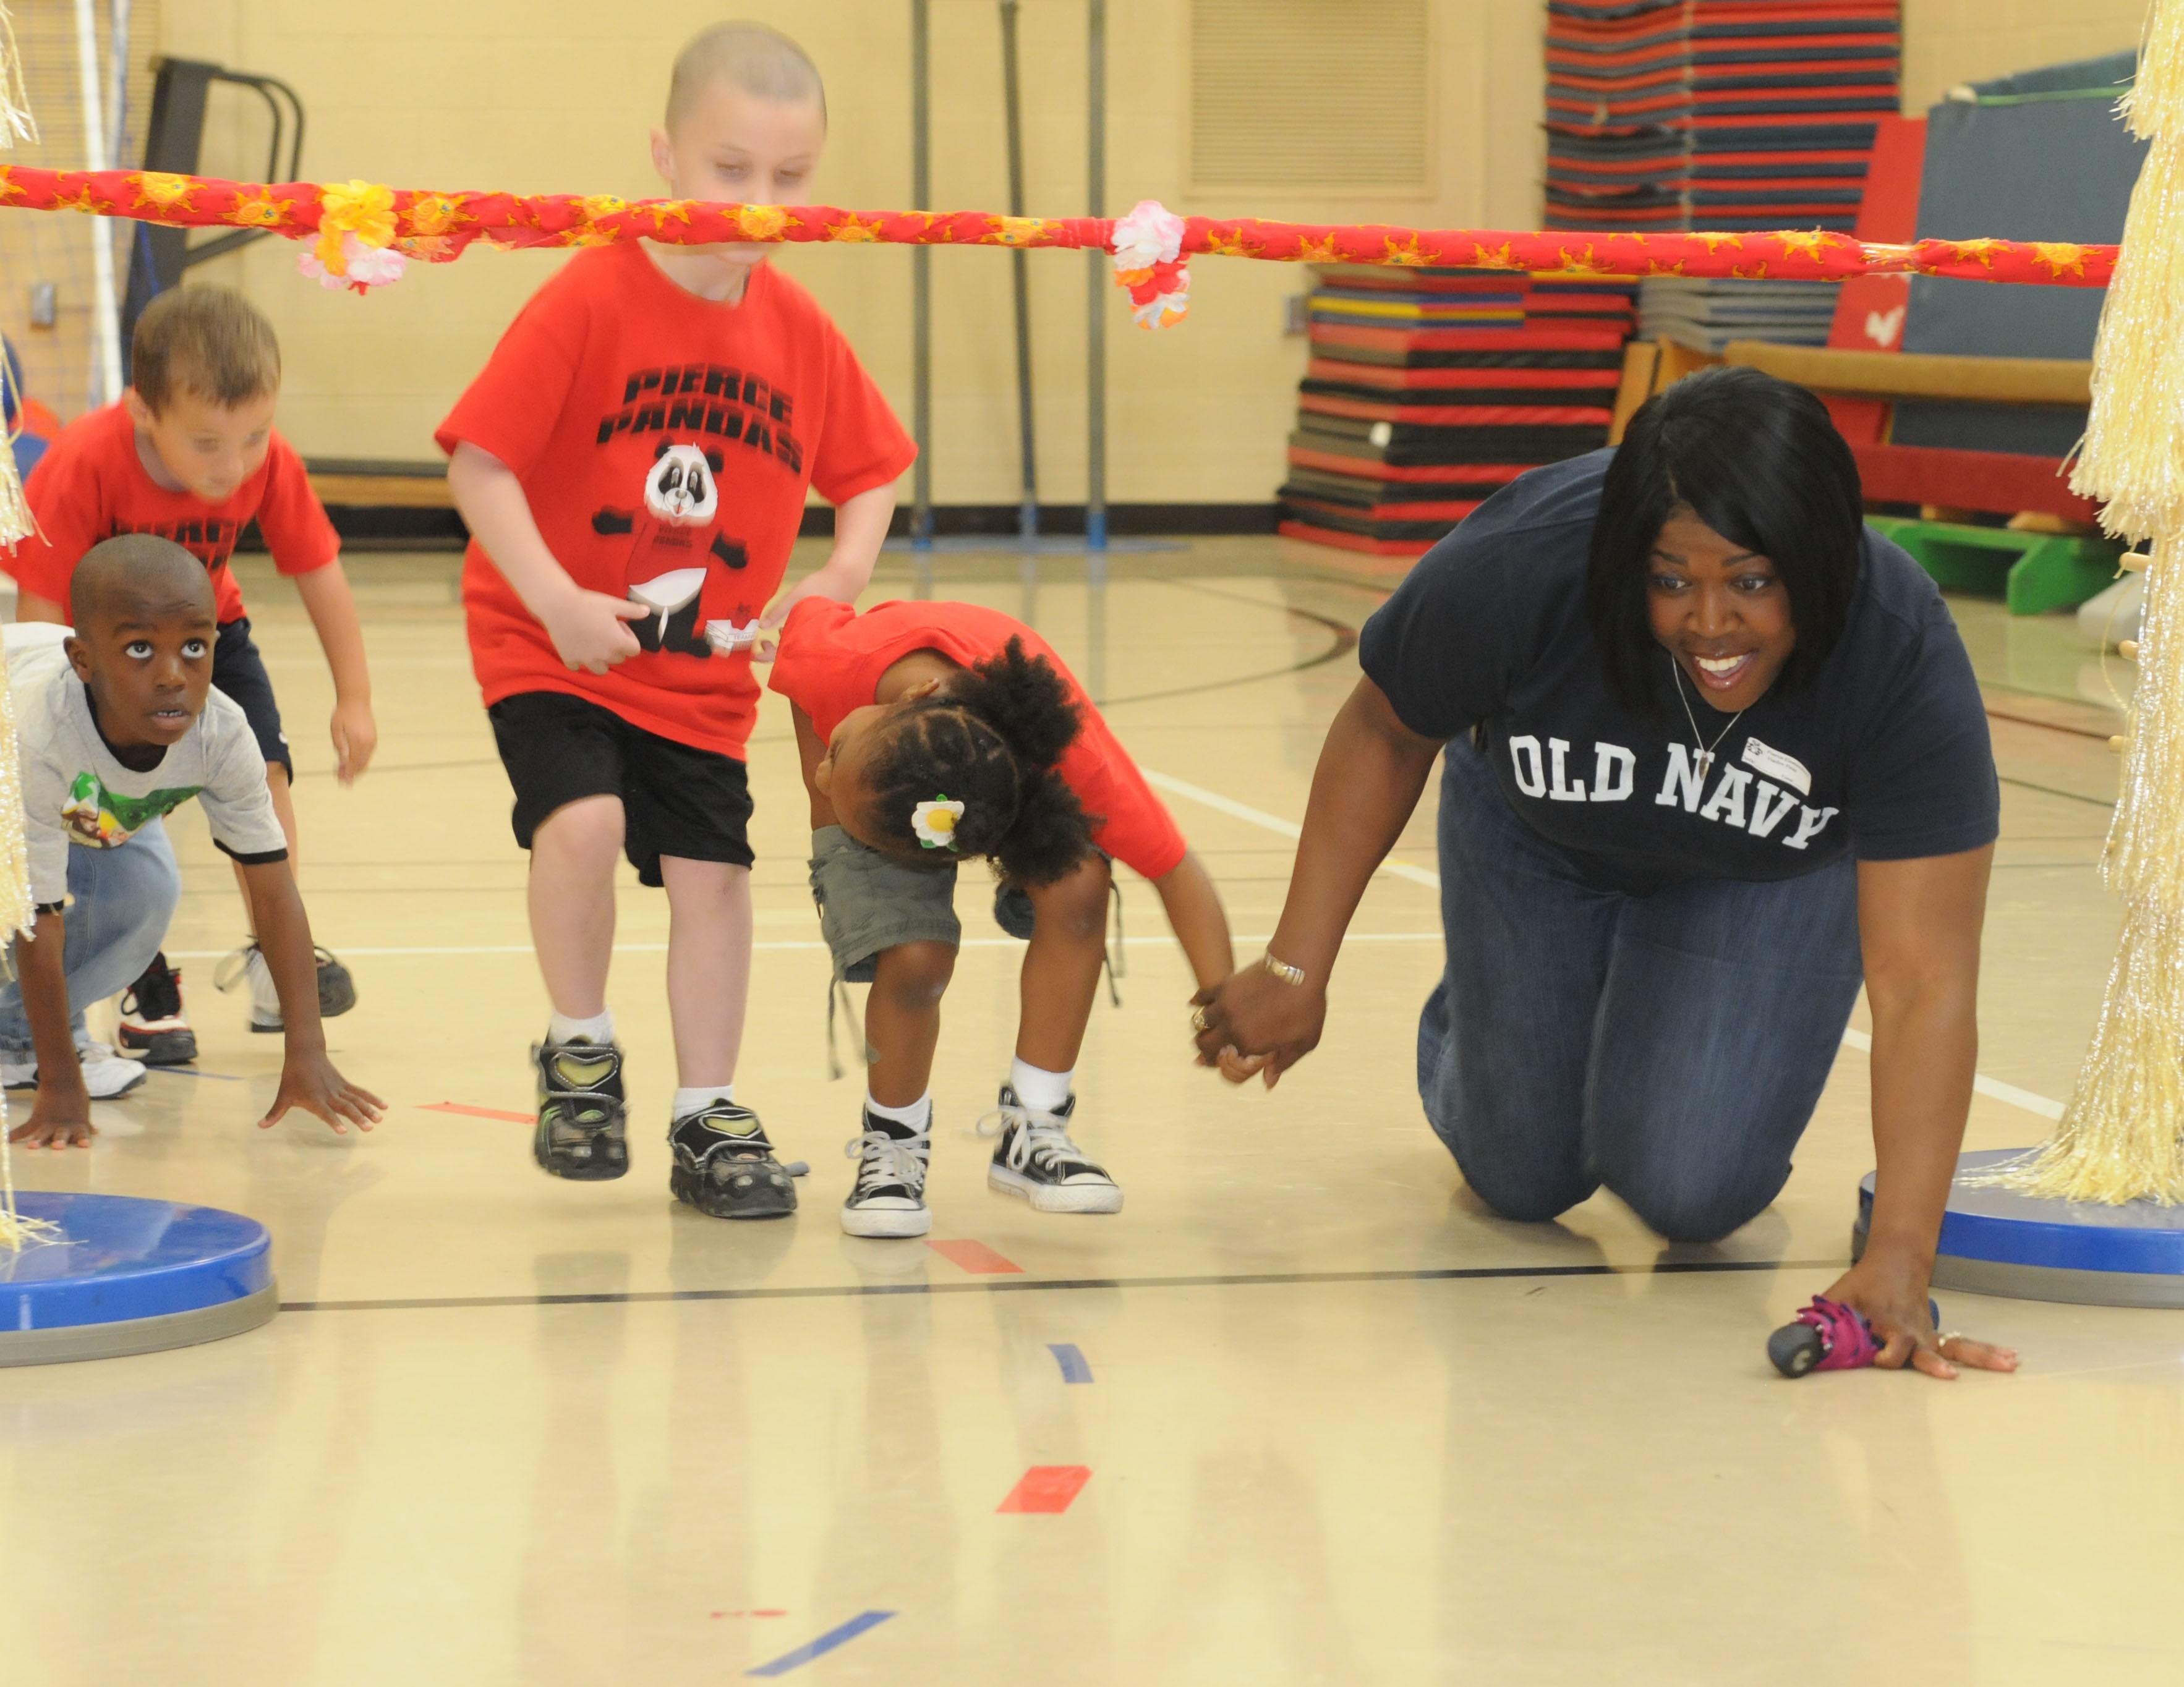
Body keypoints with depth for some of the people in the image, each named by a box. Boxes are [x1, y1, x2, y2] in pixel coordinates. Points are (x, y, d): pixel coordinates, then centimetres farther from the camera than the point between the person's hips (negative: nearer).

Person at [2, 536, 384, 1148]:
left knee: (147, 892, -19)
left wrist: (307, 1055, -32)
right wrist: (60, 1083, -34)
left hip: (89, 807, 4)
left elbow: (273, 891, -26)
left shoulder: (223, 734, -33)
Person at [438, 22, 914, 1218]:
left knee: (711, 871, 2)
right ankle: (579, 1054, 0)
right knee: (582, 817, -24)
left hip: (705, 668, 4)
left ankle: (707, 1119, 17)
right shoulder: (591, 301, -16)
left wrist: (841, 575, -7)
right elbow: (477, 461, -18)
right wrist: (556, 601, -26)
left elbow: (867, 469, 12)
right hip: (552, 646, -4)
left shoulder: (797, 329, -1)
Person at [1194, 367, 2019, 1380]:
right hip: (1542, 840, 1)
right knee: (1524, 1178, 6)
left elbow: (1923, 981, -40)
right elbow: (1386, 732, -15)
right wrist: (1296, 966, -15)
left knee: (1690, 1193, -14)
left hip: (1767, 873, -1)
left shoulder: (1905, 660, -39)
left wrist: (1897, 1260, -48)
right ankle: (1466, 1028, 40)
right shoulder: (1522, 567, -37)